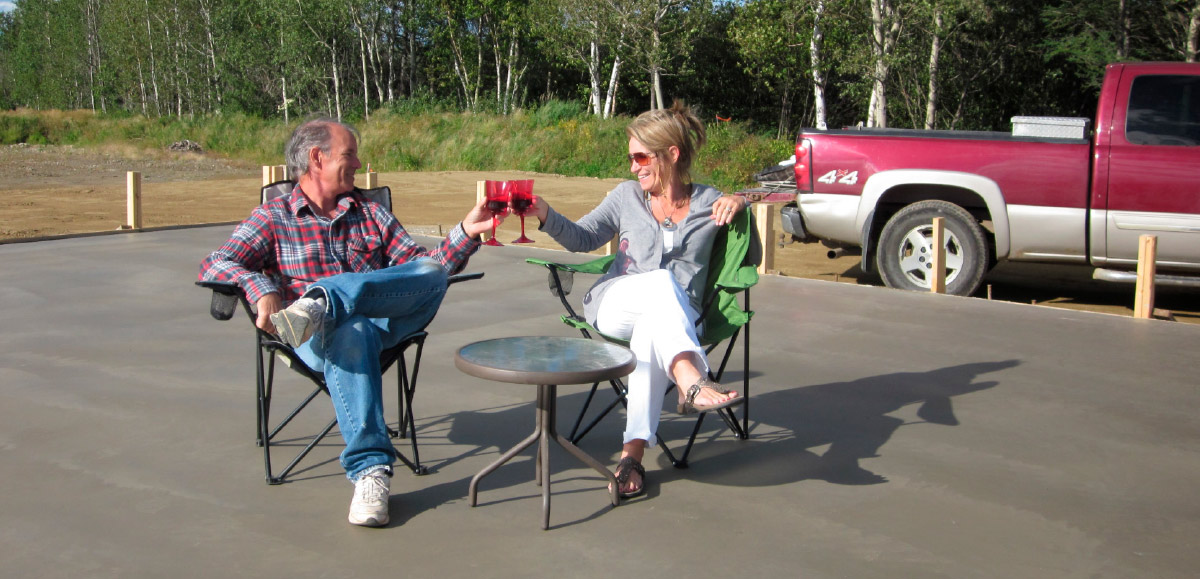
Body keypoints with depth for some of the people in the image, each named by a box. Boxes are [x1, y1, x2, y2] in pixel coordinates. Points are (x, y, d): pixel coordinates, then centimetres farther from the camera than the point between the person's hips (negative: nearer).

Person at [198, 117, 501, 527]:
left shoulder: (372, 214, 26)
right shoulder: (272, 218, 15)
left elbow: (424, 269, 19)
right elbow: (214, 265, 0)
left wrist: (467, 232, 2)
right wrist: (261, 289, -22)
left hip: (384, 319, 3)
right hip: (320, 337, -3)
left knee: (431, 274, -26)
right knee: (349, 335, -40)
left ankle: (322, 302, -43)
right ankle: (371, 469, -42)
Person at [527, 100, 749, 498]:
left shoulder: (708, 203, 10)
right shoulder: (627, 197, 13)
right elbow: (583, 238, 9)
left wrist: (740, 206, -7)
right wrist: (545, 215, -10)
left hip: (677, 320, 0)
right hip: (613, 306, 1)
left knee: (652, 326, -39)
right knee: (663, 282, -35)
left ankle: (633, 451, -43)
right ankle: (692, 383, -56)